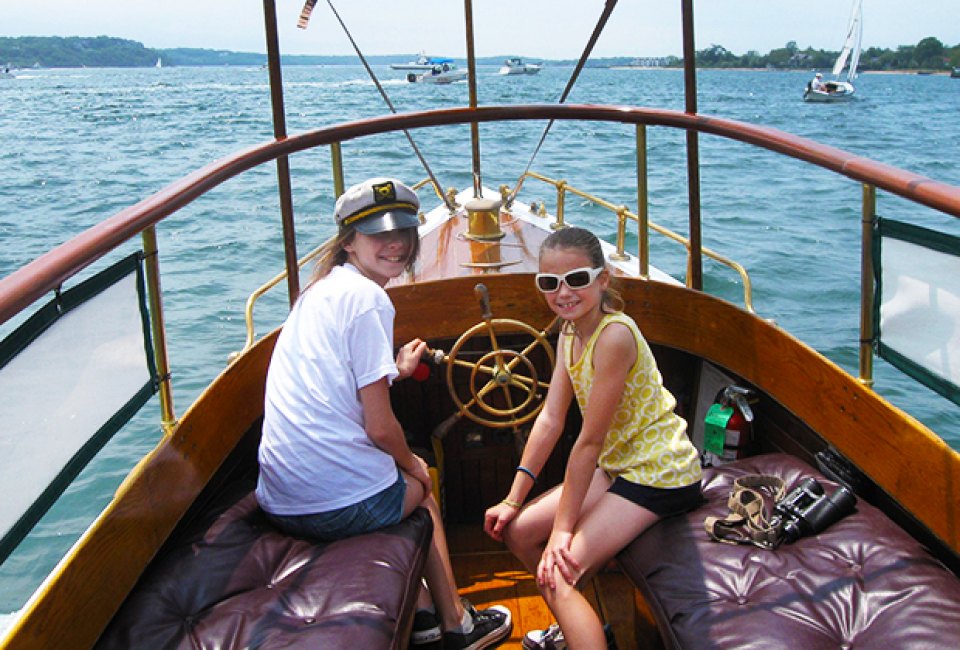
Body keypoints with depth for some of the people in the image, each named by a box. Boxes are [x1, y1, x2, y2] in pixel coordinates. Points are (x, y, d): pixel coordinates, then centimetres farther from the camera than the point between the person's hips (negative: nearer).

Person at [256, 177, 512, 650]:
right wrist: (413, 464, 5)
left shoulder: (321, 290, 14)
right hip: (342, 504, -8)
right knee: (422, 486, 23)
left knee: (413, 483, 32)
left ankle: (421, 612, 33)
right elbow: (379, 427, -15)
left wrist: (394, 371, 28)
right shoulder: (367, 297, -14)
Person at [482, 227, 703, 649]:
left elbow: (589, 442, -24)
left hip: (659, 476, -9)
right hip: (619, 466, 9)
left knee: (557, 575, -19)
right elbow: (550, 419, 0)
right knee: (517, 530, 9)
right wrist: (513, 499, -2)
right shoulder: (570, 332, 1)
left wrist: (563, 529, -18)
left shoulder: (613, 335, -27)